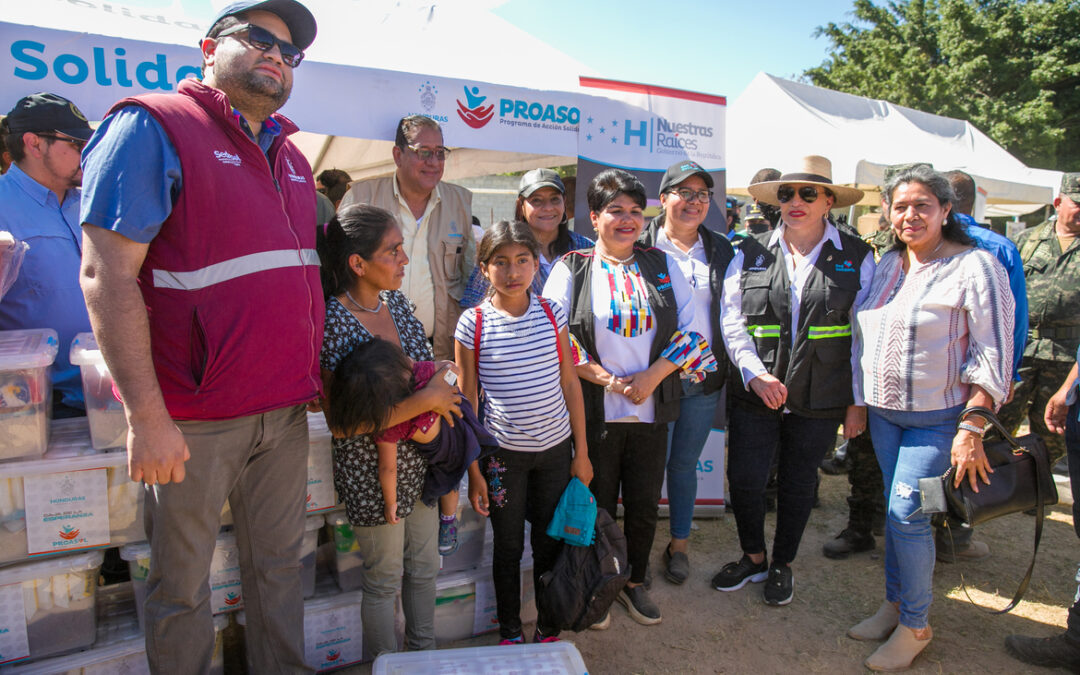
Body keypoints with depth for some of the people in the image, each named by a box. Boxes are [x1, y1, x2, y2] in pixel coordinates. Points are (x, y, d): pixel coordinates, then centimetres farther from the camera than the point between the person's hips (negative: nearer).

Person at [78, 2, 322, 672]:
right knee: (183, 581, 11)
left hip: (286, 410, 6)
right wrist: (147, 416, -18)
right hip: (195, 419, -6)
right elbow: (107, 272, -14)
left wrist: (315, 375, 14)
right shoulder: (154, 127, -7)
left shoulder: (292, 159, 15)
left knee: (279, 565, 18)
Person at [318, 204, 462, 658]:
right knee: (385, 579, 13)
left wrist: (440, 398, -6)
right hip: (372, 471, -6)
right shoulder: (334, 324, -22)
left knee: (424, 566, 21)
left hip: (419, 461, 7)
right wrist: (426, 399, -25)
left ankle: (425, 653, 43)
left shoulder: (396, 302, -1)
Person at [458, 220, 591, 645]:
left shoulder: (552, 314, -3)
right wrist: (473, 471, -4)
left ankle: (548, 631, 36)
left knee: (550, 543, 15)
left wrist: (582, 451, 4)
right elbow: (467, 402, -5)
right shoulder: (473, 324, -10)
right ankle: (510, 634, 36)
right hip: (502, 454, -2)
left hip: (555, 449, 2)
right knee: (508, 547, 14)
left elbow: (570, 383, 3)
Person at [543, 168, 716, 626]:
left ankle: (635, 583, 35)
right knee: (597, 505, 10)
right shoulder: (572, 269, -2)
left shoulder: (661, 266, 7)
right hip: (594, 412, -2)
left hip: (651, 409, 3)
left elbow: (687, 327, 2)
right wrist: (607, 380, -15)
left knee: (644, 504, 13)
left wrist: (650, 377, -11)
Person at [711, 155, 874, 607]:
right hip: (754, 395, 1)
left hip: (819, 400, 0)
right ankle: (753, 558, 30)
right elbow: (732, 323, 1)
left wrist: (858, 401, -1)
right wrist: (756, 374, -12)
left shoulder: (856, 257, 2)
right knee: (743, 479, 4)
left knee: (798, 484, 13)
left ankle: (782, 565, 35)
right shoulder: (750, 254, 4)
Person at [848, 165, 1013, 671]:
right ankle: (893, 605, 29)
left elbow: (993, 356, -12)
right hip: (883, 411, 6)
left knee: (907, 513, -6)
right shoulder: (886, 265, 8)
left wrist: (972, 428, -18)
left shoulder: (975, 267, -10)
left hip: (937, 416, -6)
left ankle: (915, 625, 13)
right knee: (894, 511, 13)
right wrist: (857, 402, 13)